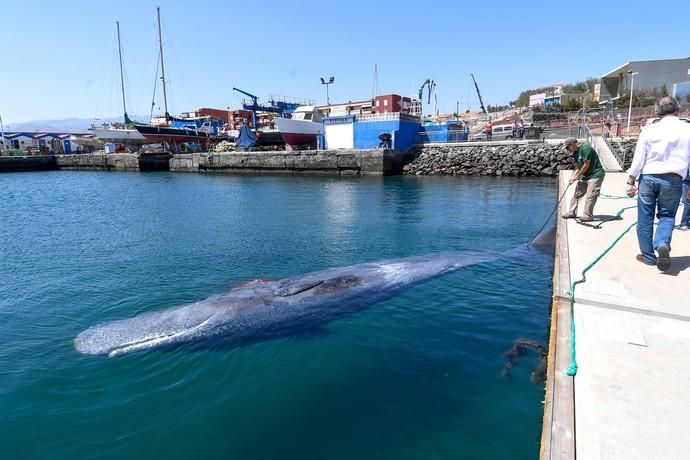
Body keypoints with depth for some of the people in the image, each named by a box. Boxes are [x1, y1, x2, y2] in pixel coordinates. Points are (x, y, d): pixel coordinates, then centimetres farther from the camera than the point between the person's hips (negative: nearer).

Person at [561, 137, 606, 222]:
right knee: (577, 193, 11)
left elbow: (587, 165, -21)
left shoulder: (585, 148, -20)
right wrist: (572, 176, -4)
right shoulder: (575, 153, 8)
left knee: (590, 196, -7)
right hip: (585, 176, 9)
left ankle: (588, 216, 1)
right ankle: (571, 213, 19)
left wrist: (578, 176, -12)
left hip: (595, 175, -9)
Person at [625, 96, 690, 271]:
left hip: (648, 177, 0)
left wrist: (631, 182, 3)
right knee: (667, 216, 13)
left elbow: (638, 158, -2)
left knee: (645, 217, 9)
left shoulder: (649, 130, 1)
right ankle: (663, 244, -13)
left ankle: (648, 255, 15)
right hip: (672, 179, 0)